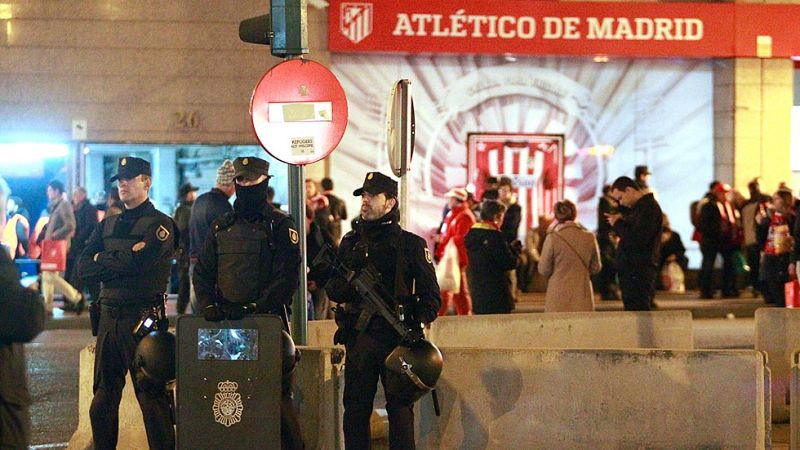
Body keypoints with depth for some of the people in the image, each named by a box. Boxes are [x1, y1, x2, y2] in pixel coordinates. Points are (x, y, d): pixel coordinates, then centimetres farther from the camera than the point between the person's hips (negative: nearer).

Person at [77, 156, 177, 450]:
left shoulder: (160, 224, -2)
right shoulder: (107, 225, 16)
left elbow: (140, 263, -18)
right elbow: (84, 269, 5)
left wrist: (103, 259, -3)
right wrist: (123, 259, -9)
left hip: (143, 318, -6)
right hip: (109, 316, 6)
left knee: (152, 395, -4)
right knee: (103, 396, 11)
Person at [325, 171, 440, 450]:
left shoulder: (411, 244, 2)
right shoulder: (350, 243, 12)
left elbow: (431, 295, 2)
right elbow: (333, 292, 10)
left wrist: (419, 323, -14)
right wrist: (345, 283, -12)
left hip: (398, 338, -3)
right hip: (358, 338, 3)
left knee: (400, 407, -3)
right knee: (355, 408, 6)